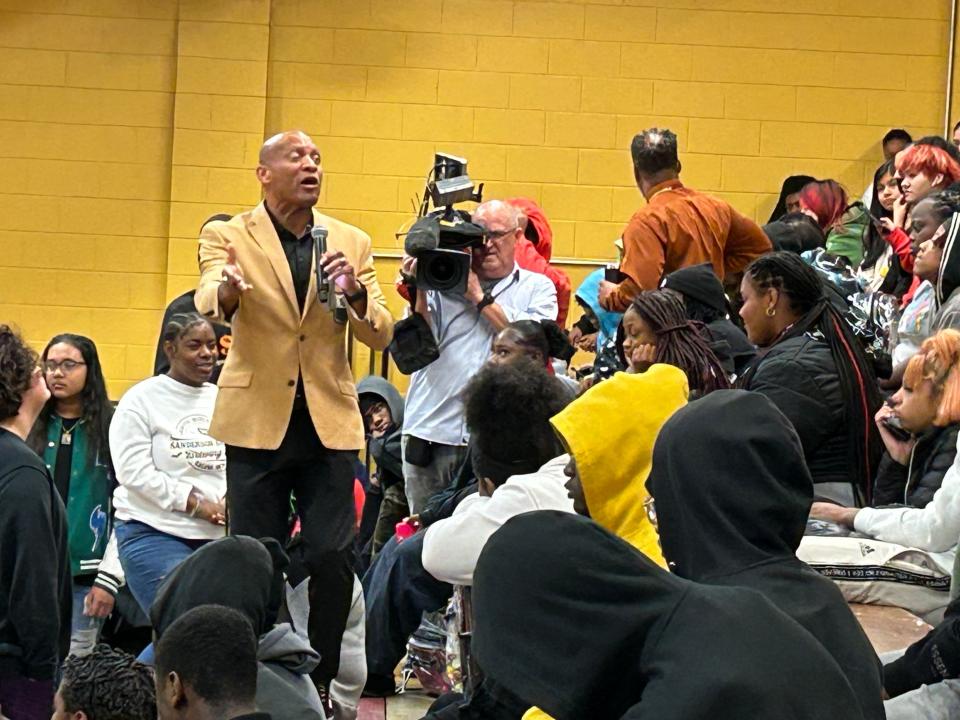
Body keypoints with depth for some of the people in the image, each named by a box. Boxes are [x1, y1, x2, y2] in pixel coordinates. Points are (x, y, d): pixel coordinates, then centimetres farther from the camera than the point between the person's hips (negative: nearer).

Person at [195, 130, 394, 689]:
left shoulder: (352, 243, 7)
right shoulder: (229, 237, -1)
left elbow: (382, 335, 1)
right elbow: (208, 307, -19)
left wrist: (354, 294, -21)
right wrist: (227, 290, -44)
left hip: (330, 423, 2)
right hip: (258, 422, -2)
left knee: (334, 558, -3)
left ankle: (322, 680, 12)